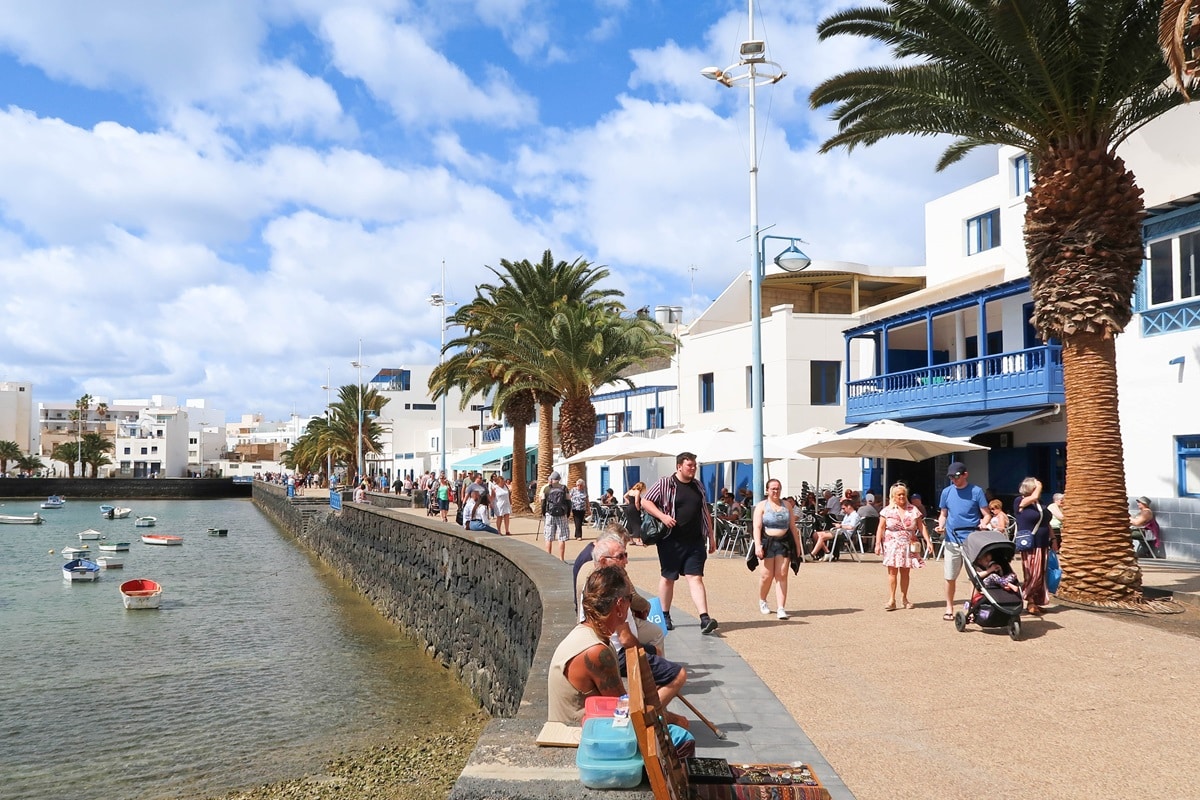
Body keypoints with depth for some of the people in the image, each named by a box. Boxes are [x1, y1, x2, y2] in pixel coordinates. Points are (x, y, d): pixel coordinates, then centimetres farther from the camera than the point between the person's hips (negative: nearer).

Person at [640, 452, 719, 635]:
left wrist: (711, 537, 17)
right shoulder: (665, 483, -2)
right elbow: (645, 502, -2)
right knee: (668, 578, 8)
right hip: (671, 541, -3)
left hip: (695, 541, 3)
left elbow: (706, 513, 20)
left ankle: (704, 619, -13)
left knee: (695, 578, -4)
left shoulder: (698, 486, 14)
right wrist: (662, 516, -16)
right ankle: (665, 616, 23)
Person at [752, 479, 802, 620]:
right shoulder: (761, 506, 3)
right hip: (767, 543, -3)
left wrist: (797, 545, 10)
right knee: (766, 575, -3)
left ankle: (781, 608, -6)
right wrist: (757, 545, -18)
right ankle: (762, 601, 24)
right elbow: (757, 527, -7)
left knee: (782, 576, -5)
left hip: (784, 543, 3)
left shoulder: (786, 506, 14)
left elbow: (793, 527, 15)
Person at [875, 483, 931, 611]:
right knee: (892, 572, -8)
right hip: (892, 545, -2)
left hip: (908, 546, 2)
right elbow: (881, 528, 1)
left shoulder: (913, 510, 5)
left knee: (905, 572, 7)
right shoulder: (887, 511, 2)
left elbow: (922, 527, 5)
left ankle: (904, 598, 19)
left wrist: (928, 541, -4)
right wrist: (878, 544, -7)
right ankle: (891, 600, -8)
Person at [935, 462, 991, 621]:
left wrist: (983, 524, -22)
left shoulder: (976, 491, -2)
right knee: (950, 577, 7)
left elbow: (987, 515, -1)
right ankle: (949, 608, 20)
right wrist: (940, 525, -4)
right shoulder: (946, 492, 7)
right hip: (952, 540, 3)